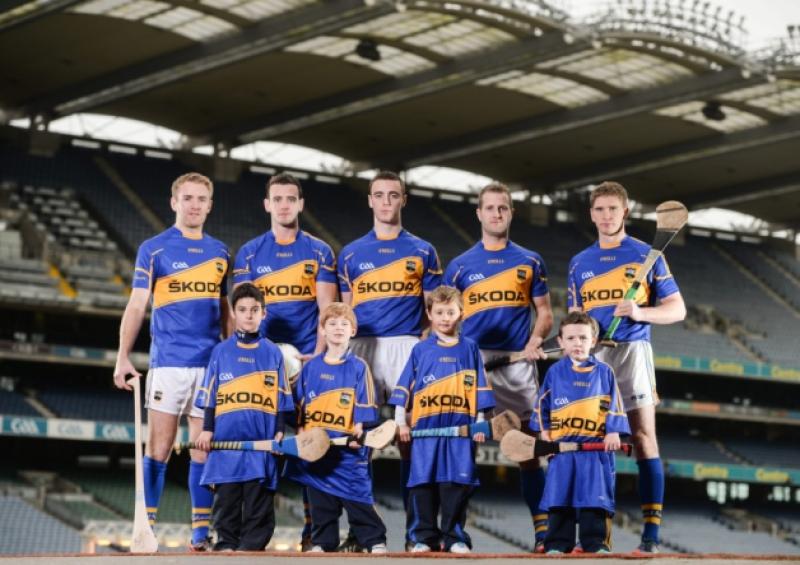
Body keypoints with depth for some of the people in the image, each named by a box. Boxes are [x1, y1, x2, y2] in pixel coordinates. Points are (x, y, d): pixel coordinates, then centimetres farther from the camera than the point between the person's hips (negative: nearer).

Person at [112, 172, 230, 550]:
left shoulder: (219, 252, 14)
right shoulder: (154, 249, 2)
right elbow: (136, 306, -1)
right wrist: (123, 358, -10)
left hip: (212, 363, 4)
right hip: (168, 361, -4)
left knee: (205, 448, 4)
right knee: (159, 447, -5)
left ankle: (201, 534, 8)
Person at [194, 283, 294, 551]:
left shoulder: (273, 353, 9)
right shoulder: (221, 351, 8)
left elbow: (282, 398, 10)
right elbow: (210, 395, 9)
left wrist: (280, 431, 3)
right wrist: (207, 429, 3)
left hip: (262, 442, 0)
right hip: (226, 440, 0)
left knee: (258, 503, -1)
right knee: (226, 499, 2)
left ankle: (251, 547, 3)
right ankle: (226, 545, 8)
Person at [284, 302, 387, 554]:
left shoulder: (359, 368, 0)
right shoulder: (310, 368, 10)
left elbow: (365, 408, -3)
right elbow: (298, 402, 14)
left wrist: (359, 430, -14)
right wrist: (299, 429, 6)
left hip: (348, 448, -4)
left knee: (358, 497, -4)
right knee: (320, 501, 9)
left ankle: (375, 541, 2)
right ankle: (322, 542, 17)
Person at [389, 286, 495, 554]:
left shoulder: (469, 348, 10)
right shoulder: (420, 350, 9)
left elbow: (479, 389, 9)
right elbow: (404, 387, 9)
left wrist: (480, 422, 4)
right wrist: (401, 421, 3)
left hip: (461, 427, 0)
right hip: (425, 427, 0)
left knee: (456, 483, -1)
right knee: (423, 483, 0)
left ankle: (454, 537, 6)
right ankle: (423, 537, 7)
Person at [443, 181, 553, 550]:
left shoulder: (529, 262, 11)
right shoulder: (459, 266, 10)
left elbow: (545, 314, 10)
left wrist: (535, 341, -9)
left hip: (517, 362, 0)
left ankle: (543, 531, 5)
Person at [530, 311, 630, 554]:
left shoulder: (604, 372, 6)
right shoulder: (554, 372, 8)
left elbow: (615, 405, 5)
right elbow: (542, 404, 12)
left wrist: (613, 433, -4)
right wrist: (544, 431, 5)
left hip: (595, 446, -1)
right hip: (562, 446, 1)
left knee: (595, 496, -2)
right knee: (559, 497, 1)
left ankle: (596, 542, 2)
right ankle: (557, 543, 6)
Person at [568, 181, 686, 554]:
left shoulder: (646, 255, 3)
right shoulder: (579, 263, 15)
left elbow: (677, 309, 2)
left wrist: (640, 312, -15)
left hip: (632, 351, -4)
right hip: (590, 356, 4)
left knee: (644, 437, -7)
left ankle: (651, 533, -8)